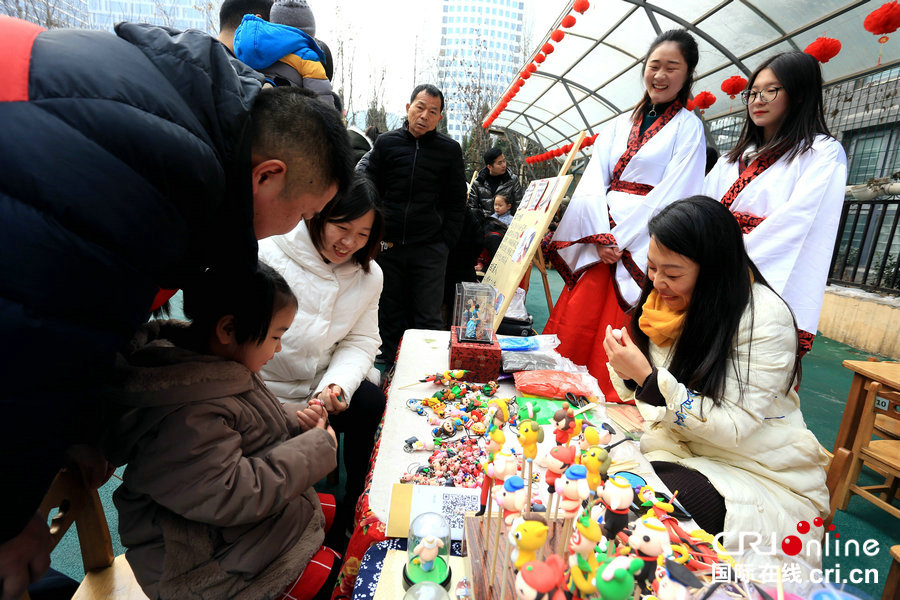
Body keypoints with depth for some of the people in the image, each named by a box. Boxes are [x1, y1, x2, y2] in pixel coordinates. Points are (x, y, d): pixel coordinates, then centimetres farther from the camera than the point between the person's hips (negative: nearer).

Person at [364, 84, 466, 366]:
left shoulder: (450, 149, 6)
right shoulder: (386, 142, 7)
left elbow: (456, 202, 8)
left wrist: (446, 242, -2)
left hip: (430, 250, -1)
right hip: (388, 246, 2)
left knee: (427, 319, 0)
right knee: (389, 315, 9)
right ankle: (389, 367, 23)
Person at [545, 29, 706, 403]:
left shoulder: (688, 128, 4)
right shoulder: (620, 124, 17)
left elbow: (672, 195, -7)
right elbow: (593, 180, 5)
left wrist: (620, 239, -13)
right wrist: (602, 236, -9)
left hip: (642, 247, -4)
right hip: (599, 240, 5)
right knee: (575, 326, 4)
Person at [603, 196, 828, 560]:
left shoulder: (765, 319, -21)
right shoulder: (667, 299, -3)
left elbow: (733, 427, -24)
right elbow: (645, 394, 5)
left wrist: (649, 378, -31)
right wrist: (627, 371, -18)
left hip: (759, 472, -5)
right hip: (679, 443, 5)